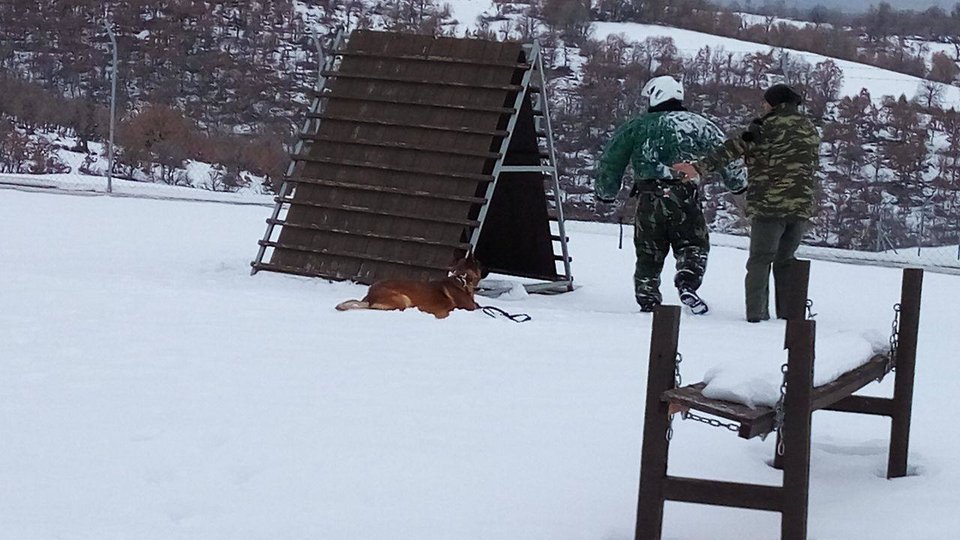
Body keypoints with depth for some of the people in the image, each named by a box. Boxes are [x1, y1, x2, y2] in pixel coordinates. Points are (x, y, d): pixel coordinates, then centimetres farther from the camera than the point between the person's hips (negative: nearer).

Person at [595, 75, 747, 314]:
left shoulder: (636, 126, 10)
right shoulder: (699, 124, 9)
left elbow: (611, 162, 14)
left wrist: (605, 193, 29)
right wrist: (739, 184, 28)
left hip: (648, 197, 1)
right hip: (684, 195, -1)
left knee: (648, 253, 13)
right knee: (694, 245, 12)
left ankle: (648, 299, 11)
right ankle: (688, 283, -12)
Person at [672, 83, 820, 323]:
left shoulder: (766, 126, -4)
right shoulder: (811, 130, 15)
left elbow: (735, 148, -13)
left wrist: (700, 168, -17)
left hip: (769, 205, -5)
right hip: (802, 206, 5)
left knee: (760, 260, 2)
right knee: (785, 261, 16)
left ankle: (756, 314, -7)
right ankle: (788, 315, 12)